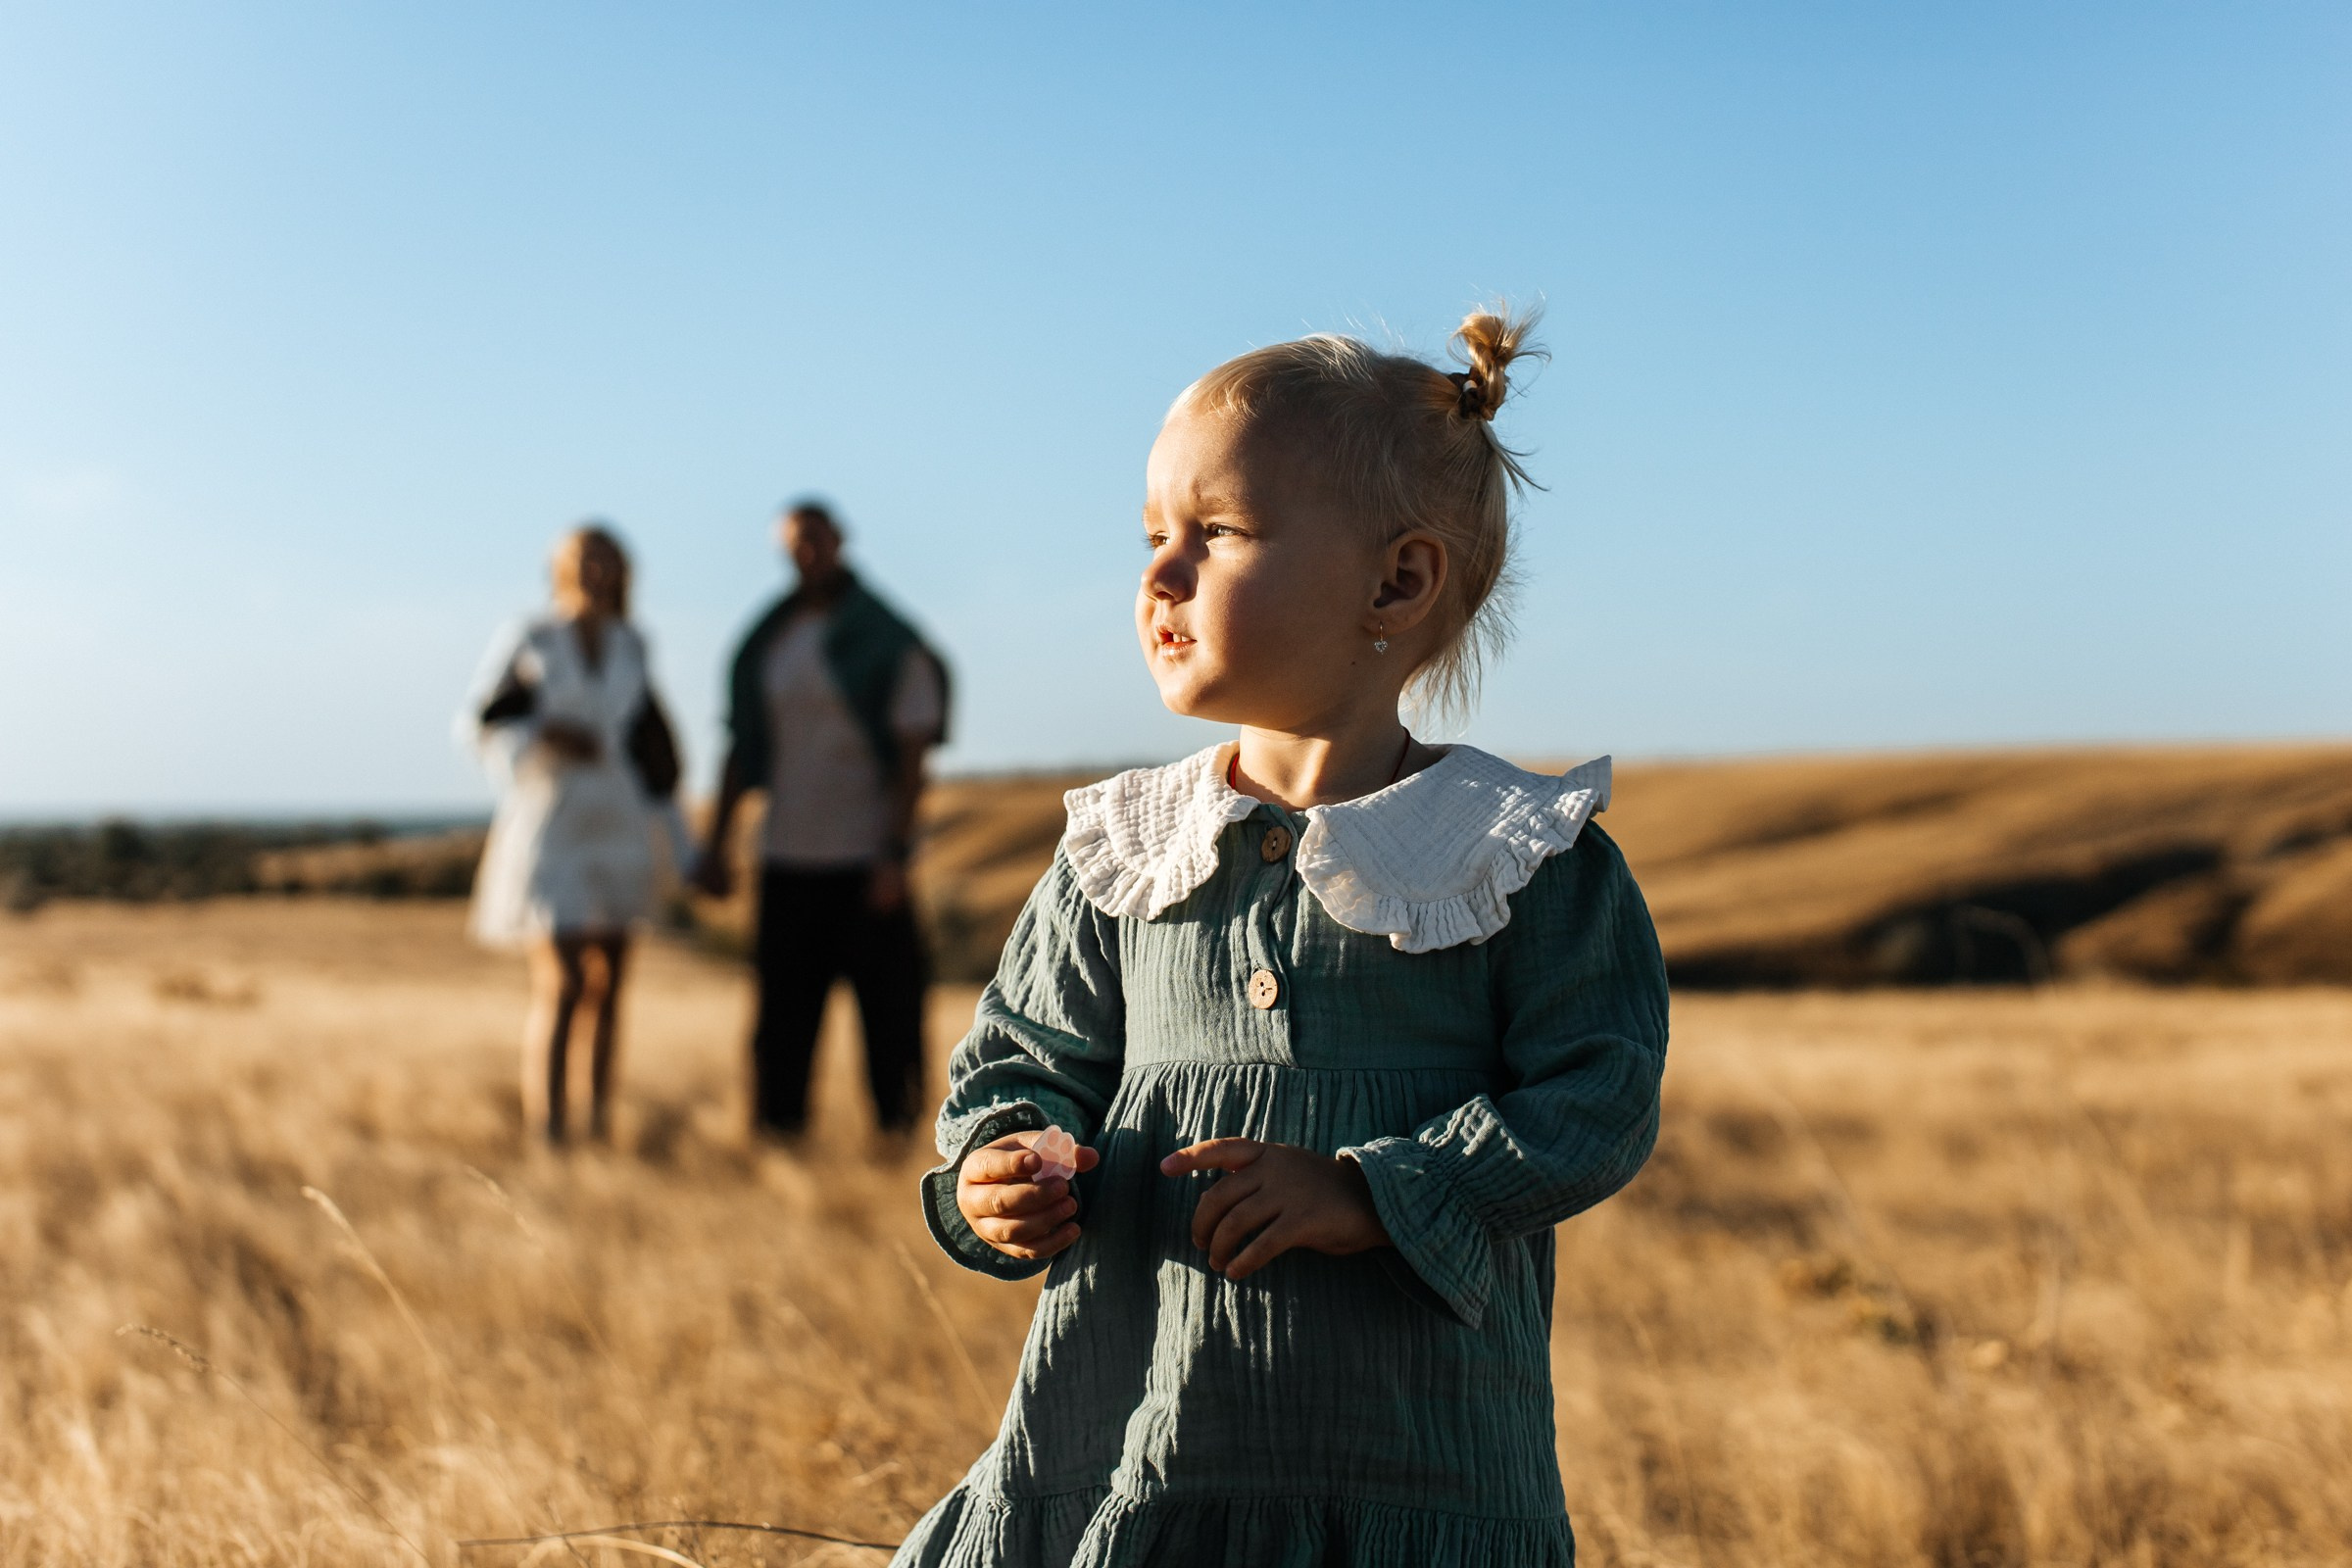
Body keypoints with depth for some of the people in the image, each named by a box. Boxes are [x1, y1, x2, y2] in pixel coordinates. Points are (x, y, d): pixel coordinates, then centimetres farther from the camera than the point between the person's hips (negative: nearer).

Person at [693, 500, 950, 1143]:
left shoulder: (890, 642, -3)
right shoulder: (766, 645, 10)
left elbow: (912, 754, -7)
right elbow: (742, 750, 15)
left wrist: (894, 854, -15)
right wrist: (716, 844, 12)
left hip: (866, 858, -4)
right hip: (786, 858, 4)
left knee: (886, 1005, -1)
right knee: (783, 1011, 6)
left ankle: (899, 1128, 8)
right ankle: (774, 1128, 13)